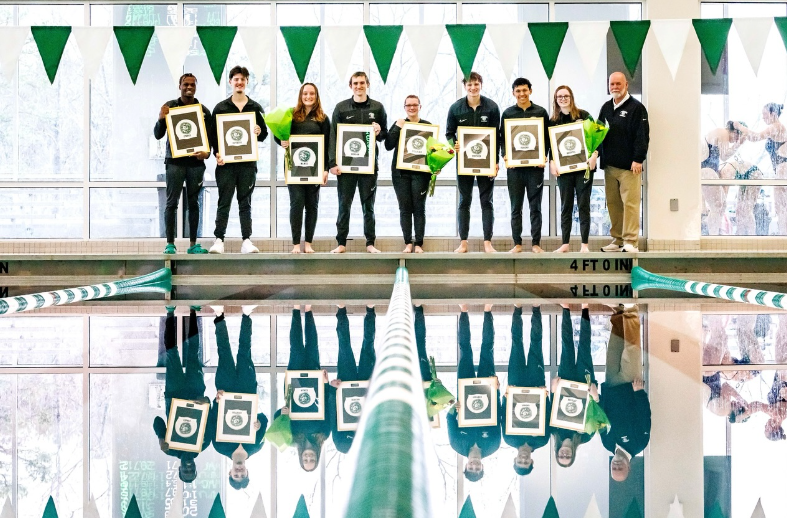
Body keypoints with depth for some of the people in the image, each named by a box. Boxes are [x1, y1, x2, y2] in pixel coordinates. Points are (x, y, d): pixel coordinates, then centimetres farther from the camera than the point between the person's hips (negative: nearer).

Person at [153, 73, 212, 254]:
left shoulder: (203, 110, 8)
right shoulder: (170, 106, 3)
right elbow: (158, 135, 2)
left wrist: (206, 153, -11)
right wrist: (161, 119, -17)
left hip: (195, 162, 2)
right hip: (174, 161, -2)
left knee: (194, 203, 5)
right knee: (172, 202, -4)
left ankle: (193, 244, 10)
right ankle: (170, 244, 0)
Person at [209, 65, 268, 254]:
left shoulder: (256, 108, 10)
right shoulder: (221, 107, 6)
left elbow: (264, 134, 11)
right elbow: (213, 135, 4)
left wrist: (259, 133, -12)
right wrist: (217, 153, -12)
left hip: (248, 162, 1)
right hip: (226, 162, -1)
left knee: (245, 203, 4)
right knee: (224, 202, 0)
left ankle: (247, 241, 4)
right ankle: (219, 240, 2)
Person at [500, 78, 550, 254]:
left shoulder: (540, 112, 6)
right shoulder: (507, 113, 8)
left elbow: (547, 137, 6)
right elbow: (502, 138, 8)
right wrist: (506, 158, -7)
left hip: (535, 166, -1)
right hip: (514, 166, 1)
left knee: (535, 207, 3)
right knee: (516, 207, 4)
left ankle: (536, 243, 7)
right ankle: (517, 243, 9)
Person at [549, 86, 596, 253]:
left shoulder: (583, 115, 1)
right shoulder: (553, 121, 8)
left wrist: (594, 155, -14)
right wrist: (551, 162, -6)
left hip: (583, 166, -2)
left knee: (584, 205, 0)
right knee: (565, 206, 6)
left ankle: (584, 244, 3)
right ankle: (565, 244, 10)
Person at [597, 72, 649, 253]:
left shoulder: (636, 108, -3)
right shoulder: (606, 108, 17)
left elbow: (642, 136, -9)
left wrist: (638, 159, -15)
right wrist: (596, 153, 8)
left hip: (629, 166, -6)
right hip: (609, 165, 6)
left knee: (630, 203, -8)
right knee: (613, 204, 8)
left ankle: (631, 242, -8)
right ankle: (617, 240, 14)